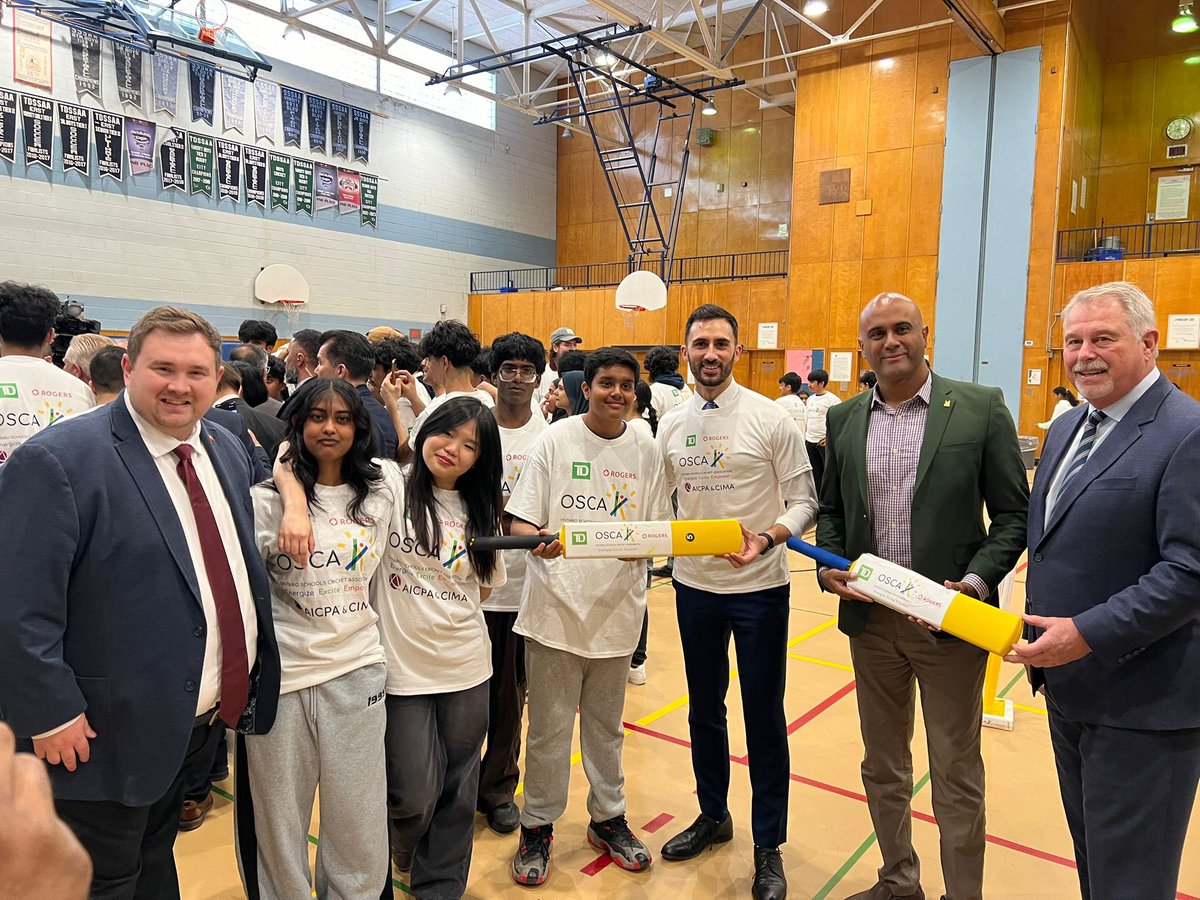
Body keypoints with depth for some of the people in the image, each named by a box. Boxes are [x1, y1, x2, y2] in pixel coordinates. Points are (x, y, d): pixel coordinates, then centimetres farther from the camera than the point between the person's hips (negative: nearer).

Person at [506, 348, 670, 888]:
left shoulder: (645, 451, 5)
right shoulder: (556, 440, -4)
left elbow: (657, 530, 8)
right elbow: (520, 521, -6)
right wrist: (537, 539, -27)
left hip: (617, 606, 3)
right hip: (556, 604, -2)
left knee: (606, 723, 17)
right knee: (549, 726, 7)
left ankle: (607, 818, 36)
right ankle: (537, 827, 27)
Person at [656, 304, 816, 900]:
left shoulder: (770, 419, -10)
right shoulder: (671, 425, 3)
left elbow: (803, 502, -9)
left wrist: (767, 539, -25)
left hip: (758, 588, -4)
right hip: (694, 585, 4)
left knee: (763, 717, 7)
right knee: (704, 710, 18)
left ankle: (767, 846, 26)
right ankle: (713, 816, 40)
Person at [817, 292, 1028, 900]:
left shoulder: (981, 408, -5)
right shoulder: (844, 419, 6)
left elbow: (1012, 513, -4)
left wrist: (977, 581, -17)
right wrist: (830, 566, -5)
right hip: (870, 618, 4)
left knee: (956, 772, 10)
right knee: (882, 764, 19)